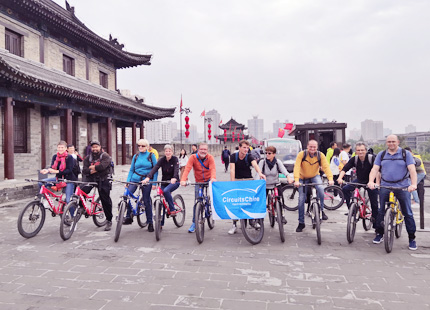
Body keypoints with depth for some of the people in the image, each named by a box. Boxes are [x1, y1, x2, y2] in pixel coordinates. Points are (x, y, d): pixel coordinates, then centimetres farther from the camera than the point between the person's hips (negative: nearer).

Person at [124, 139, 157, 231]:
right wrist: (127, 181, 2)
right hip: (135, 179, 3)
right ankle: (128, 217, -1)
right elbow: (131, 170, 13)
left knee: (146, 201, 1)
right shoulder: (135, 156, 10)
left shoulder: (151, 155, 0)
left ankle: (150, 222, 15)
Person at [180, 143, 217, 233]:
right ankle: (194, 223, 10)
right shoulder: (193, 157, -12)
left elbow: (213, 169, -25)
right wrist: (183, 180, -40)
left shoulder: (210, 158, -11)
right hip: (198, 182, 0)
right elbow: (187, 168, -23)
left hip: (208, 180, 1)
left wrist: (213, 178, -46)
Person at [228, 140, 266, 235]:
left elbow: (255, 164, -31)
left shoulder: (249, 156, -10)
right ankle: (234, 225, 4)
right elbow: (232, 169, -18)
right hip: (237, 180, 0)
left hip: (248, 179, 0)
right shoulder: (233, 156, -8)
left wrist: (259, 173, -51)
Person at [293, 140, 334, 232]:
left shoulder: (320, 155, -14)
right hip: (303, 178, -1)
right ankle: (301, 223, 10)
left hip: (315, 176, 1)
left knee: (320, 188, -31)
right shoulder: (301, 154, -20)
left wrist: (330, 179, -38)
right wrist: (296, 180, -43)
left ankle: (321, 210, -8)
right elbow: (297, 167, -29)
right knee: (301, 200, -3)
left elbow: (326, 167, -22)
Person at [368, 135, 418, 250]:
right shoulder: (381, 155, 10)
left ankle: (412, 239, 12)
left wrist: (413, 184, -23)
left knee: (408, 213, 1)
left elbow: (412, 170, -8)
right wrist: (371, 181, -17)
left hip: (403, 187, -2)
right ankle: (379, 234, 20)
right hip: (385, 187, 2)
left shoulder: (406, 154, 3)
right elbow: (375, 169, 1)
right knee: (381, 211, 6)